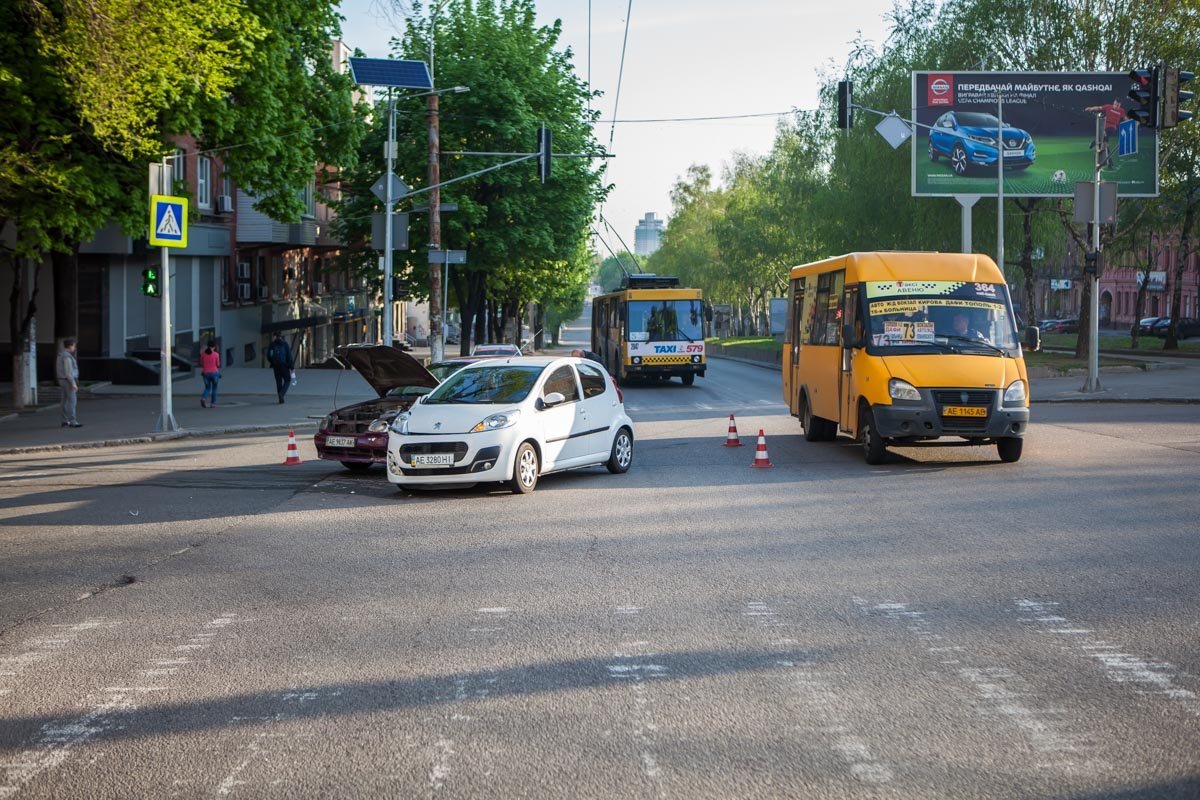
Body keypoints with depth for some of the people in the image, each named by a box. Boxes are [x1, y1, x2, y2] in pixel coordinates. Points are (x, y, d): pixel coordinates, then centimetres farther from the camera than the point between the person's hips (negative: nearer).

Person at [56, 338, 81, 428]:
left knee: (66, 401, 12)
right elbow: (68, 371, -23)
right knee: (72, 401, -8)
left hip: (63, 380, 10)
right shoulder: (67, 356, -20)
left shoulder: (61, 355, 12)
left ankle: (65, 421, 14)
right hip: (68, 381, -10)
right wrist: (73, 383, -23)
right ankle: (72, 422, -9)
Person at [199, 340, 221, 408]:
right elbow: (218, 365, -2)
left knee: (207, 388, 13)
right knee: (214, 389, 13)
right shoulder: (216, 354, -8)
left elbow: (201, 364, 5)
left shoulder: (203, 354, -1)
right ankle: (213, 403, 11)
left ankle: (203, 398, -16)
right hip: (214, 372, -2)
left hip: (206, 373, 2)